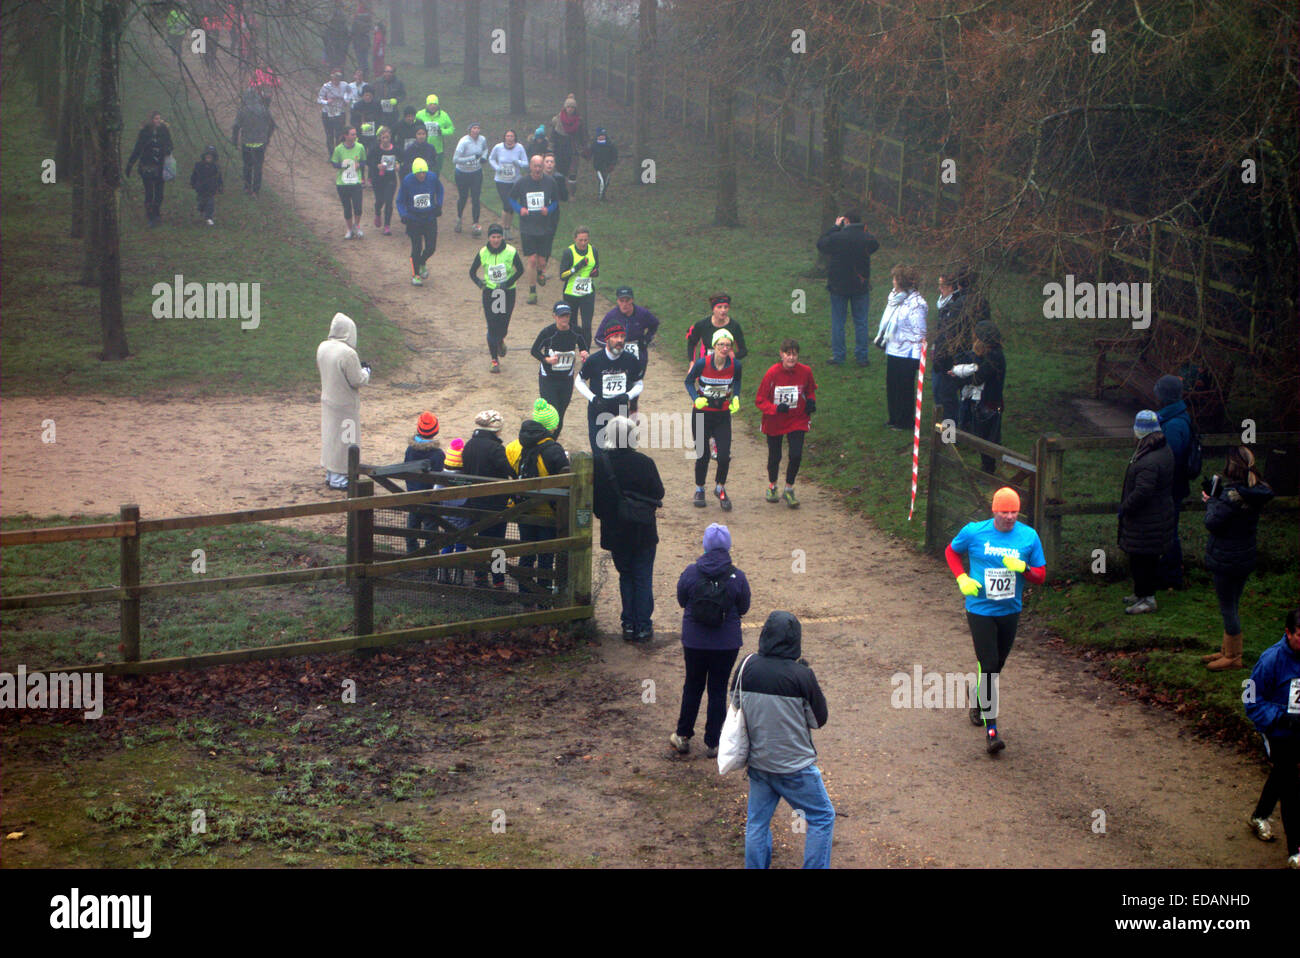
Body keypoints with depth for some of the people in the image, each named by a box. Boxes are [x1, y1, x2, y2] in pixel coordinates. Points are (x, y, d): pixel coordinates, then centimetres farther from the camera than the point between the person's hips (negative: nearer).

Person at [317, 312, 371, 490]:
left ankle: (330, 473, 31)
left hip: (328, 400, 7)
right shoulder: (348, 354, -27)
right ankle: (338, 478, 12)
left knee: (330, 435, 19)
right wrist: (365, 371, 2)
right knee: (343, 438, 5)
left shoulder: (322, 348, -4)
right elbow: (358, 381, -20)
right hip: (344, 405, -7)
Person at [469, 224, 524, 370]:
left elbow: (520, 270, 1)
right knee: (492, 327, -4)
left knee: (503, 326, 3)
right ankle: (494, 360, 7)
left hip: (507, 292, 0)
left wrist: (509, 283, -13)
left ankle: (500, 342, 41)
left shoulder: (510, 252, -9)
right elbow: (472, 271, 5)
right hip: (489, 292, 0)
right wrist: (479, 282, -16)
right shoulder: (483, 253, -5)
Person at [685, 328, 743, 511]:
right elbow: (689, 381, 0)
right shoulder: (702, 363, -17)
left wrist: (735, 398, -2)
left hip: (723, 415, 2)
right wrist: (696, 398, -16)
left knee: (724, 456, -6)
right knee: (702, 456, 4)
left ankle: (720, 488, 20)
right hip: (703, 414, -2)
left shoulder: (735, 365, -10)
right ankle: (699, 490, 28)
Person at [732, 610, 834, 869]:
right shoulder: (801, 675, -21)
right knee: (822, 818, 12)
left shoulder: (746, 667, -9)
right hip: (795, 767, -4)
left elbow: (735, 703, 8)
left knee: (757, 823, 17)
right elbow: (819, 719, -7)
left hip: (757, 763, 4)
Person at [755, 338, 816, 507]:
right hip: (774, 422, -1)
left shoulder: (805, 371, -10)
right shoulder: (772, 373, -18)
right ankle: (772, 487, 37)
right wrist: (775, 409, -28)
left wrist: (811, 401, -8)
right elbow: (760, 400, -12)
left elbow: (810, 390, 13)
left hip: (797, 421, 1)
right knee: (774, 457, 9)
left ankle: (789, 490, 10)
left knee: (796, 455, -11)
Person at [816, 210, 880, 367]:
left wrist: (835, 227, 5)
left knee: (837, 321, 9)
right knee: (861, 322, 10)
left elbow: (820, 244, 0)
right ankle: (862, 356, 12)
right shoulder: (867, 238, -10)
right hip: (861, 287, 1)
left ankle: (838, 355, 11)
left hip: (838, 287, -1)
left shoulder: (836, 237, -16)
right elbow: (875, 245, 12)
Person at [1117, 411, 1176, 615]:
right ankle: (1142, 593, 33)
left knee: (1142, 559, 1)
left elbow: (1142, 492, -29)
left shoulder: (1149, 462, -29)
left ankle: (1147, 599, 9)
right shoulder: (1164, 450, 3)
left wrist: (1125, 507, -13)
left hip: (1146, 520, -10)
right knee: (1149, 558, 20)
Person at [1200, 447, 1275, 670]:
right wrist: (1216, 497, 0)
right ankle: (1228, 651, 32)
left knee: (1227, 608, 4)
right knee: (1231, 607, 21)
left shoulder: (1232, 494, -25)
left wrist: (1211, 500, -6)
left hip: (1226, 559, -9)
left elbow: (1212, 522, -22)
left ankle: (1232, 657, 14)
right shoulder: (1257, 491, 2)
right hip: (1245, 557, 9)